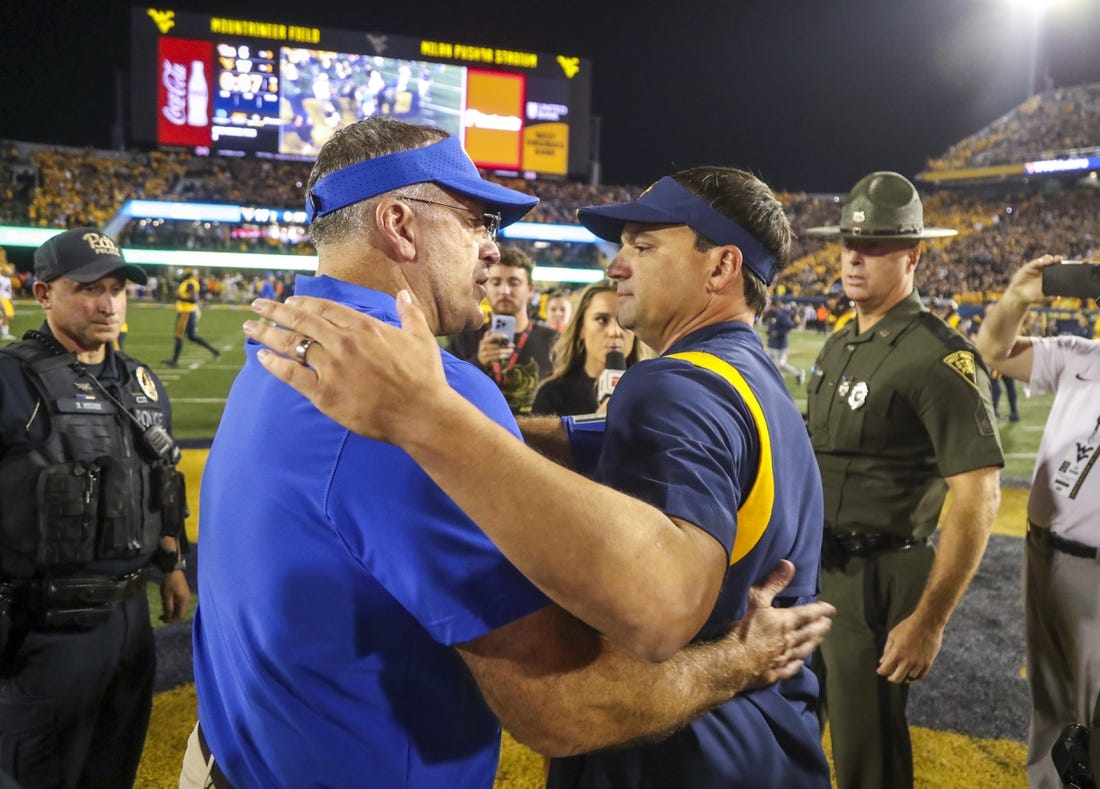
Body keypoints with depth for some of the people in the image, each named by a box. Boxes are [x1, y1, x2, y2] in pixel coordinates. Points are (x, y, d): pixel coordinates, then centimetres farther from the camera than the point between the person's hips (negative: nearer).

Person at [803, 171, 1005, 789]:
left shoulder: (939, 358, -18)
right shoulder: (840, 344, 8)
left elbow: (979, 498, -21)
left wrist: (929, 621, -22)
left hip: (878, 577, -8)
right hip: (817, 565, 8)